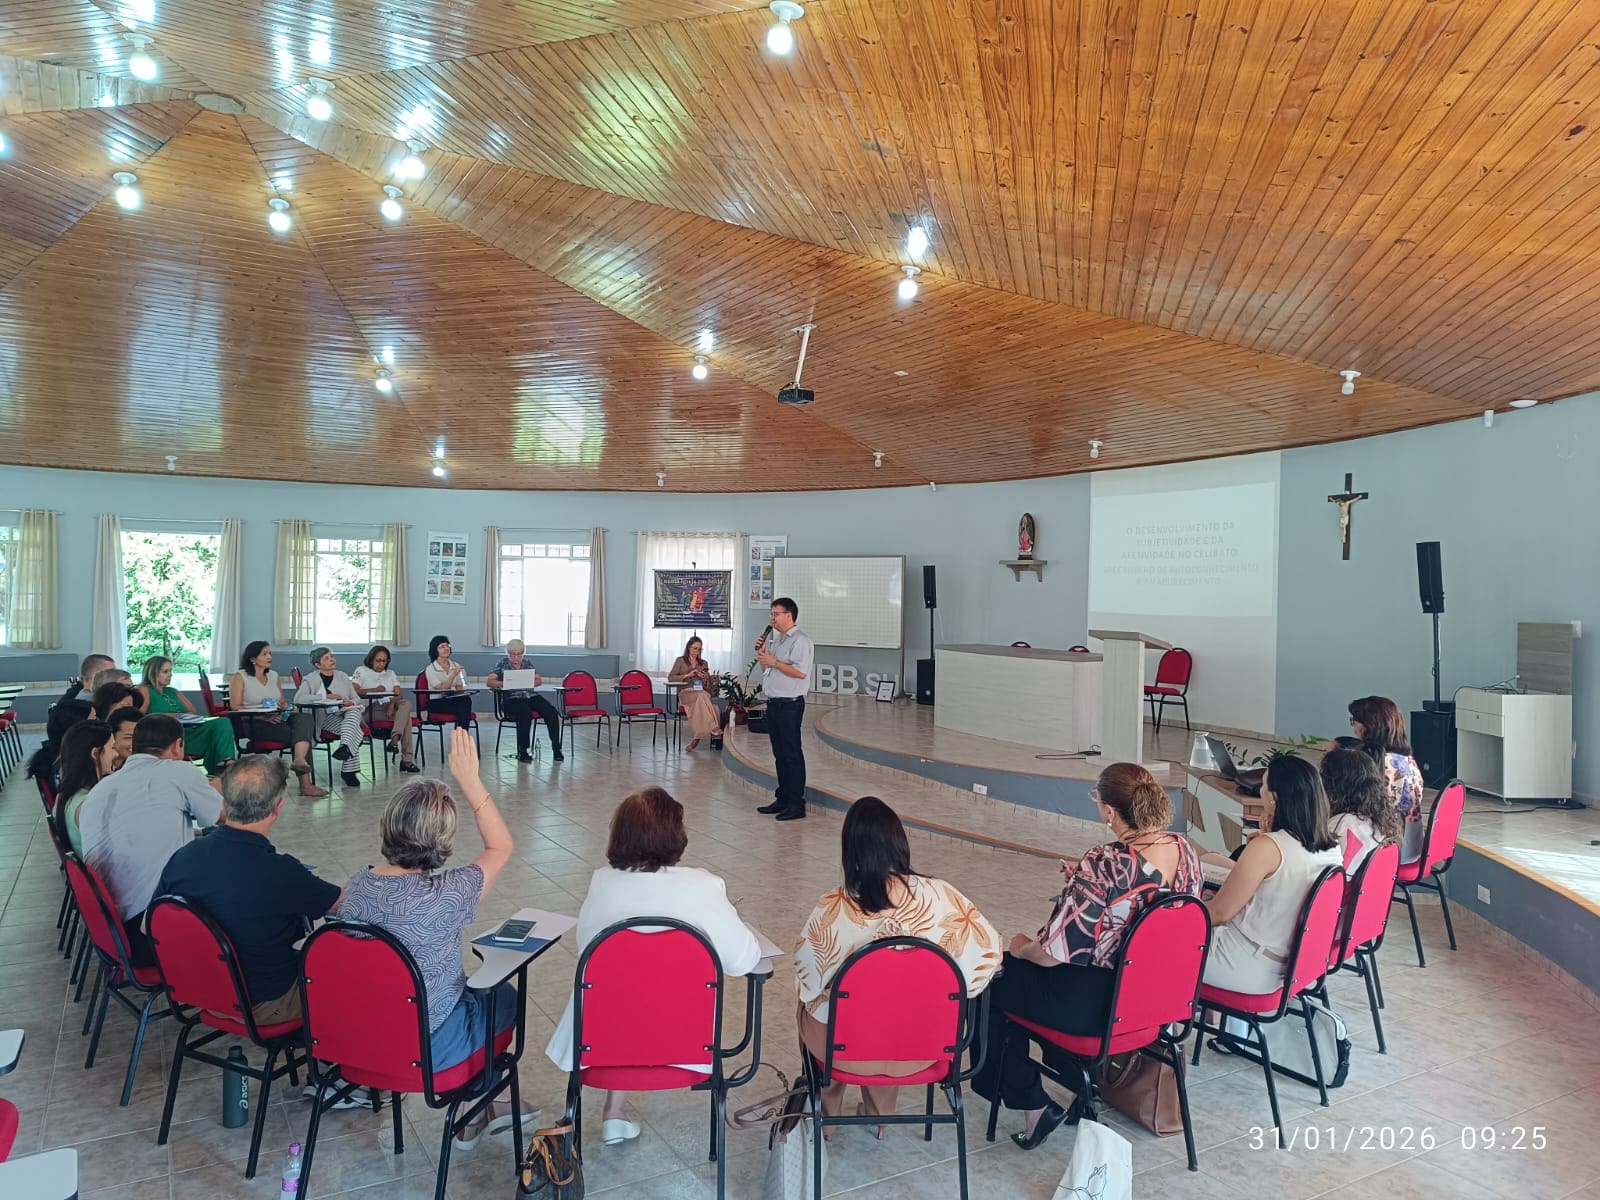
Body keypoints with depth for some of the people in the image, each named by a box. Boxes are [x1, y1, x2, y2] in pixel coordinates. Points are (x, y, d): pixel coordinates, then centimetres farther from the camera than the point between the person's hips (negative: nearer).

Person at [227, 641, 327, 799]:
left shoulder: (273, 676, 23)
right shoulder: (240, 677, 5)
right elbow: (235, 707, -5)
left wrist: (288, 709, -2)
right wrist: (262, 716, -20)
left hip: (278, 719, 5)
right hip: (253, 724, -5)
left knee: (304, 716, -31)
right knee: (301, 733, -29)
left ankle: (299, 761, -53)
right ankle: (304, 782, -36)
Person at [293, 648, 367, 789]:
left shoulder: (342, 676, 22)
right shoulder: (310, 680, 6)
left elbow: (356, 698, 18)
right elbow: (298, 698, -13)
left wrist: (351, 702, -8)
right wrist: (325, 696, -17)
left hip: (347, 713, 4)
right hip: (326, 718, -4)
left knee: (354, 711, -36)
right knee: (355, 732, -34)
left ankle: (345, 747, -50)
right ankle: (349, 770, -33)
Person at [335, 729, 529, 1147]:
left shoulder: (357, 886, -13)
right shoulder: (447, 895, -29)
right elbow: (501, 846, -12)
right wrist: (469, 780, -12)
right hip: (429, 1046, -5)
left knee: (477, 990, 27)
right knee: (506, 996, 22)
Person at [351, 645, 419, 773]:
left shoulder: (390, 673, 26)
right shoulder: (361, 671, 13)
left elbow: (399, 693, 10)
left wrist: (392, 703, -12)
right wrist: (374, 690, -11)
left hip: (389, 707, 4)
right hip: (371, 709, -4)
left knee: (406, 702, -32)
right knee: (406, 717, -33)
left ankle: (395, 738, -46)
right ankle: (407, 759, -36)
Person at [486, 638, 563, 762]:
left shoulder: (527, 663, 19)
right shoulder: (502, 663, 11)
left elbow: (538, 680, 17)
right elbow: (490, 682, 3)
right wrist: (504, 684, -16)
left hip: (531, 696, 4)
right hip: (511, 699, -3)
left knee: (552, 712, -24)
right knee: (526, 713, -37)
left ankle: (556, 748, -18)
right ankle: (522, 752, -28)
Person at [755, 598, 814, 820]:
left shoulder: (800, 641, -11)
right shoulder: (774, 640, 17)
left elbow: (800, 672, -23)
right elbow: (766, 669, 23)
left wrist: (773, 661, -17)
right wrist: (761, 652, 6)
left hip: (790, 704, -9)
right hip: (773, 702, 9)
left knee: (792, 754, -5)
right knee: (779, 754, 14)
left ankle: (796, 804, 0)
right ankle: (782, 799, 23)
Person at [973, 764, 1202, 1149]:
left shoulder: (1104, 866, -31)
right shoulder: (1185, 850, -9)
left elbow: (1053, 953, -26)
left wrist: (1022, 947, -5)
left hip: (1090, 1002, -8)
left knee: (994, 978, 15)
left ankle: (1033, 1104, 20)